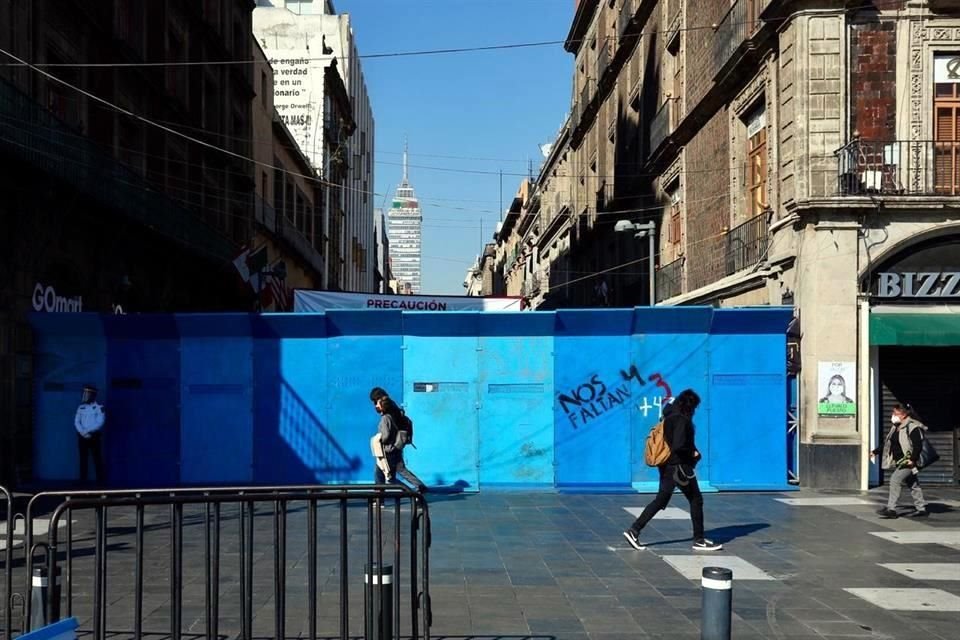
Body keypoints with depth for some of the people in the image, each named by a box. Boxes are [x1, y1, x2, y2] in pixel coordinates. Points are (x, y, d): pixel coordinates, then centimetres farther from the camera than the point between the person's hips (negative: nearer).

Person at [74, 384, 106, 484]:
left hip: (94, 436, -5)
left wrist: (87, 430, -16)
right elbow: (76, 422, 4)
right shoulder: (81, 407, 9)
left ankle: (101, 480, -1)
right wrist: (83, 432, -12)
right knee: (83, 459, 6)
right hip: (82, 437, 5)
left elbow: (100, 423, -12)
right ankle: (83, 480, 10)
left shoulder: (99, 407, -5)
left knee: (97, 459, -3)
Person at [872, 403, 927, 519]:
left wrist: (913, 459, -27)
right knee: (912, 484, 14)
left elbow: (918, 445, -21)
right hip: (899, 462, 9)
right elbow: (887, 443, 20)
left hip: (908, 462, -9)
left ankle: (891, 509, -14)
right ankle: (921, 509, 22)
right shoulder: (895, 428, 12)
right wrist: (875, 452, 15)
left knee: (895, 480, -16)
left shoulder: (912, 427, -15)